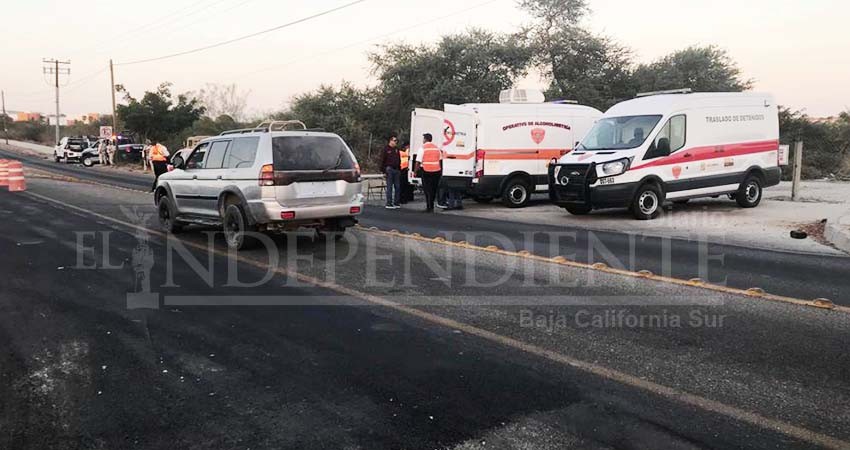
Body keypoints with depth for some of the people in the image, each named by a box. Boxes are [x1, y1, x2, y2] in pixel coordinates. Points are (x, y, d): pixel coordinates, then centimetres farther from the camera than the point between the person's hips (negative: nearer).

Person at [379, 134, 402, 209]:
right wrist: (384, 170, -11)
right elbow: (382, 161, -5)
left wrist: (399, 169, 15)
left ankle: (396, 203, 12)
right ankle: (389, 203, -2)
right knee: (389, 187, -5)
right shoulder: (386, 149, -3)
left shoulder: (396, 149, 16)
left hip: (396, 170, 6)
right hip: (390, 169, -6)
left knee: (397, 187, 6)